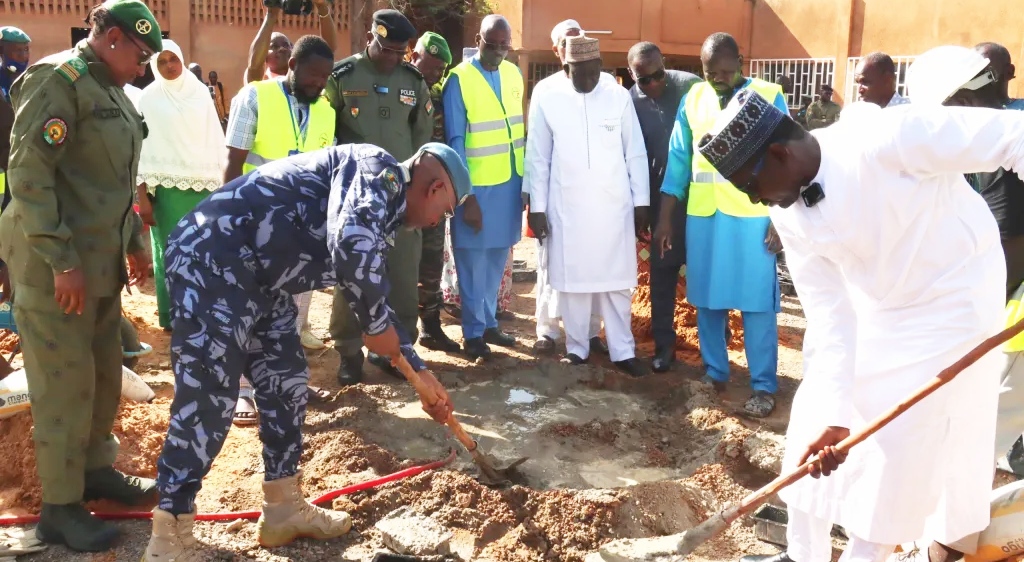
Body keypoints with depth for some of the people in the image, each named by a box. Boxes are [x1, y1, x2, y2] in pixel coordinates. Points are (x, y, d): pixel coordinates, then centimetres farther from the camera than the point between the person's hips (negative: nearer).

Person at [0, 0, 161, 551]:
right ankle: (59, 507, 8)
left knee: (106, 372, 16)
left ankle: (96, 469, 33)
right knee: (66, 382, -3)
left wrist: (133, 243, 23)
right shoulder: (57, 79, -14)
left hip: (100, 258, 9)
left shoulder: (109, 90, 15)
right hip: (57, 263, -9)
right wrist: (61, 260, -22)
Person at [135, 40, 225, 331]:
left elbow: (216, 139, 10)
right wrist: (143, 195, -9)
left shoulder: (200, 91, 10)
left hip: (204, 183, 2)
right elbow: (141, 146, -2)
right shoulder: (149, 97, 3)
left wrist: (223, 181, 3)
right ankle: (172, 315, 9)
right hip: (167, 185, -2)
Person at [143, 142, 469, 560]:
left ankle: (283, 509, 26)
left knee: (286, 380, 15)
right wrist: (377, 325, -16)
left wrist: (421, 372, 29)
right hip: (211, 260, -11)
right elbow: (350, 244, -31)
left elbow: (373, 300, 28)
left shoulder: (380, 210, 19)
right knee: (207, 400, -9)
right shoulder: (377, 171, -11)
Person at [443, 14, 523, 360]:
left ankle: (489, 323, 27)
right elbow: (455, 142, -12)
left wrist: (524, 178, 10)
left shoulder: (514, 75, 6)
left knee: (497, 259, 14)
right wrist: (465, 196, -15)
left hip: (510, 182, 5)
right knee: (474, 263, 4)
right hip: (477, 186, -5)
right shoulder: (459, 80, -11)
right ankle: (473, 332, 16)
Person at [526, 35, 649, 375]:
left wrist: (641, 202, 3)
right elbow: (538, 159, 2)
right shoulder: (548, 101, -1)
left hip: (614, 205, 1)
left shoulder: (620, 97, 1)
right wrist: (537, 207, 0)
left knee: (617, 280, 5)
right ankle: (576, 348, 21)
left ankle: (622, 351, 15)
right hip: (567, 207, 0)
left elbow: (635, 154, 4)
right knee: (572, 279, 7)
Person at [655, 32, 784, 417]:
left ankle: (764, 386, 9)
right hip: (702, 215, 3)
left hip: (752, 216, -3)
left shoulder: (770, 97, -3)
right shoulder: (693, 99, 6)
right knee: (707, 299, 10)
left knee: (757, 303, 0)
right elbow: (678, 159, 9)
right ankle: (714, 373, 24)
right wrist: (664, 219, 7)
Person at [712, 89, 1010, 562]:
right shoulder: (788, 214, -9)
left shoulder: (887, 138, -31)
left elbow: (1013, 136, -27)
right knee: (813, 421, 9)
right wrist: (833, 414, -17)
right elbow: (827, 312, -10)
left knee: (901, 451, -5)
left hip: (952, 300, -6)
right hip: (872, 308, 7)